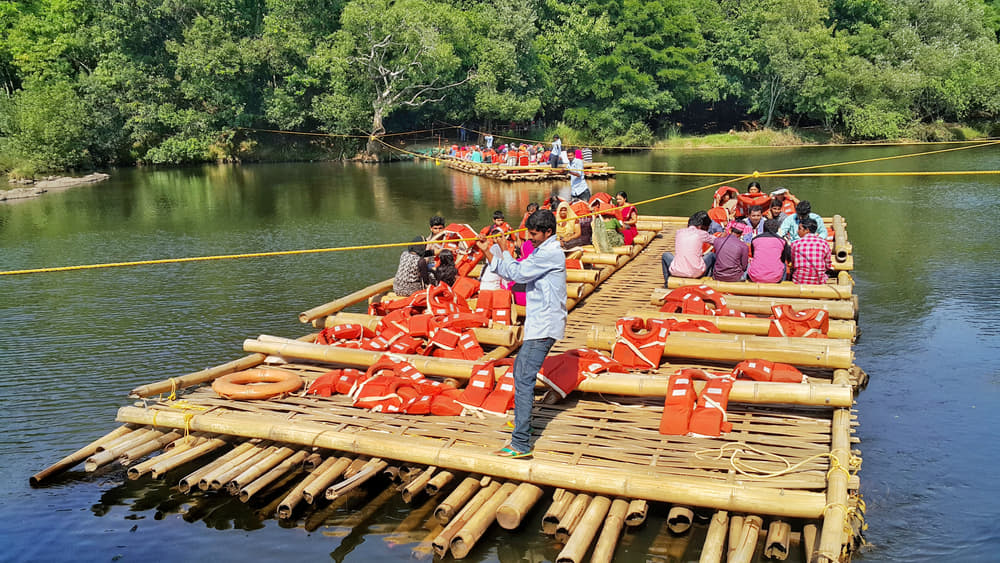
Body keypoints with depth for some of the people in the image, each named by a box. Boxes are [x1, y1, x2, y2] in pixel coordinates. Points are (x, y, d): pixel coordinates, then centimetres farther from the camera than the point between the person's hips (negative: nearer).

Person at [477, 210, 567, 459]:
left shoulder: (550, 253, -15)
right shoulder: (543, 251, 17)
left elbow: (517, 273, -19)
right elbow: (517, 270, 15)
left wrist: (491, 253, -13)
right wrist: (492, 250, 6)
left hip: (544, 327, -11)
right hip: (540, 324, 11)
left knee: (523, 379, -14)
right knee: (520, 368, 24)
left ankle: (521, 444, -16)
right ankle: (523, 421, 39)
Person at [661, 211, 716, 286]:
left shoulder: (678, 232, 7)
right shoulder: (701, 234, -1)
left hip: (677, 272, 2)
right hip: (696, 274, -2)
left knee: (665, 255, 31)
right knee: (712, 255, 24)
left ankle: (667, 281, 32)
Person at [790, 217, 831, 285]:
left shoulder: (795, 244, -4)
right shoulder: (824, 243, -1)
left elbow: (793, 265, 6)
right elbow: (828, 266, 8)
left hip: (799, 281, -2)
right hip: (819, 282, 2)